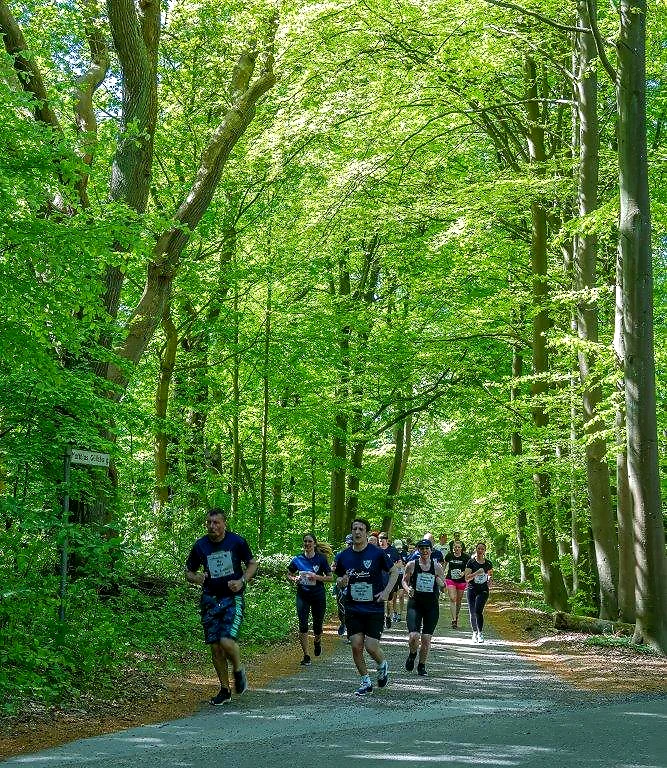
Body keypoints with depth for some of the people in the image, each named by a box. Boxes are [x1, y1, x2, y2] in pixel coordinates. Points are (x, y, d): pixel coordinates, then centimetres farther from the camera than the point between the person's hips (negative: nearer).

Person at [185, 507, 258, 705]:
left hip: (233, 598, -3)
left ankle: (238, 671, 12)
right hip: (210, 599, 3)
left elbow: (252, 564, 6)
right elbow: (188, 572, 11)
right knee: (215, 646, 3)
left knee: (226, 641, -19)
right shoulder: (200, 546, 0)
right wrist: (195, 578, -12)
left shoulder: (237, 541, -5)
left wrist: (242, 581, -11)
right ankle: (225, 690, 19)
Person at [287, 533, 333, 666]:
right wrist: (294, 579, -6)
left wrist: (317, 577, -17)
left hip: (318, 596, -1)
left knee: (317, 625, 7)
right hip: (302, 595, 1)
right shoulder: (297, 560, 2)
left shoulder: (321, 559, -3)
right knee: (303, 625, -10)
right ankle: (306, 655, -3)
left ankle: (317, 642, 43)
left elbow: (330, 578, -1)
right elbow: (289, 575, 15)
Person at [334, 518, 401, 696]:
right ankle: (366, 682, 14)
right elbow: (339, 580, 16)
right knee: (356, 646, -3)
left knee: (371, 646, -9)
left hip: (374, 608, -3)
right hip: (353, 609, 3)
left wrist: (386, 591, -7)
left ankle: (383, 665, 25)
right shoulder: (343, 556, 3)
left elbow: (394, 571, 4)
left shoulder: (377, 553, -7)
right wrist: (341, 582, -8)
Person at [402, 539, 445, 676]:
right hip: (415, 604, -1)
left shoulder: (437, 567, 2)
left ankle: (422, 665, 22)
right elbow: (404, 581, 10)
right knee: (414, 636, -15)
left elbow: (444, 586, 11)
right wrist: (408, 589, -11)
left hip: (432, 605, 1)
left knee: (426, 638, 1)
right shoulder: (412, 565, 0)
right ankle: (412, 654, 19)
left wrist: (440, 582, -12)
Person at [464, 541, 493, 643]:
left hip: (483, 590, -1)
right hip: (472, 590, 1)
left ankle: (480, 633, -11)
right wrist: (476, 573, -22)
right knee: (472, 613, 6)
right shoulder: (471, 562, -2)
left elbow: (490, 575, 23)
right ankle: (474, 633, 25)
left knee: (478, 610, -19)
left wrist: (489, 580, 2)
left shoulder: (488, 563, 5)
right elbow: (467, 577, -8)